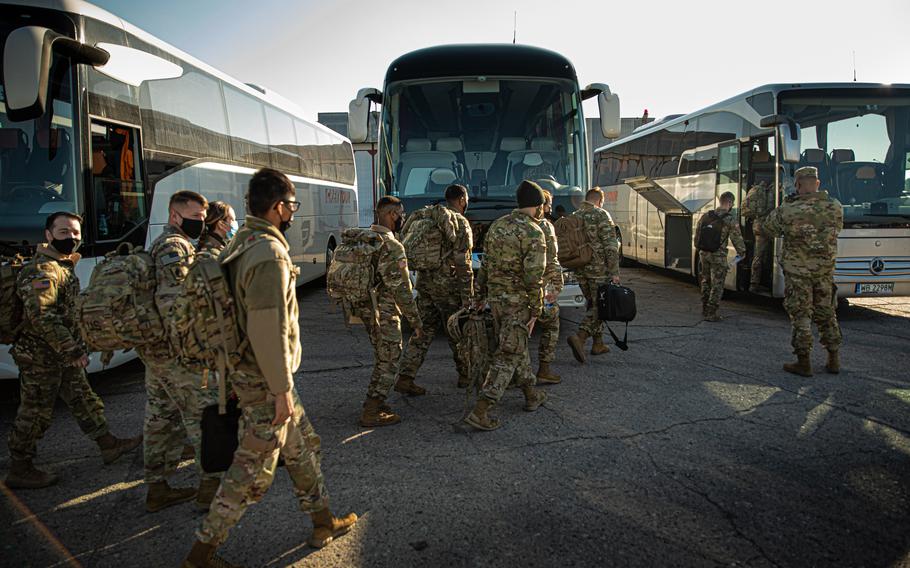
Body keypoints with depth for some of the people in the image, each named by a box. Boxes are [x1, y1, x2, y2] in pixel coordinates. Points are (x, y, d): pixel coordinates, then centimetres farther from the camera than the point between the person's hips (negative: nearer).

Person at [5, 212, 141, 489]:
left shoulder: (64, 266, 12)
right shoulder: (42, 271, -21)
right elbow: (41, 317, -28)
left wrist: (74, 349, 20)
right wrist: (73, 351, -26)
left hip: (62, 355, 10)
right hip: (41, 355, -10)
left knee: (84, 400, 16)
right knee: (35, 413, 2)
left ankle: (109, 445, 26)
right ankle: (19, 470, 15)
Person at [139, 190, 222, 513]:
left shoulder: (162, 245, 19)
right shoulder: (175, 247, -15)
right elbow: (171, 301, -25)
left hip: (154, 350, 10)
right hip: (176, 351, -10)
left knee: (161, 417, 15)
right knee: (206, 414, -2)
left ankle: (157, 489, 24)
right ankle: (211, 487, 6)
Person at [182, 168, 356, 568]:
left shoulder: (242, 243, 8)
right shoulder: (270, 254, -23)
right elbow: (269, 331, -28)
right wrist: (282, 389, -21)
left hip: (250, 369, 10)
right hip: (264, 381, -10)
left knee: (303, 446, 20)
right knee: (253, 472, 4)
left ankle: (323, 524, 34)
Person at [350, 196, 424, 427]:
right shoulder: (392, 246, -21)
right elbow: (401, 290, -21)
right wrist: (416, 321, -13)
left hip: (364, 310, 9)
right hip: (384, 314, -9)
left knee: (382, 359, 22)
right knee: (388, 364, 4)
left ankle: (374, 403, 30)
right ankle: (371, 413, 8)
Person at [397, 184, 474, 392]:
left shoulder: (425, 217, 12)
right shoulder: (460, 222, -9)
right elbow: (462, 264, -14)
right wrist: (467, 298, -12)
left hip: (424, 281, 6)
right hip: (448, 284, -6)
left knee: (423, 330, 8)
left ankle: (405, 378, 2)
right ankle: (465, 374, 24)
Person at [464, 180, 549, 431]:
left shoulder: (497, 225, 7)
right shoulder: (534, 233, -15)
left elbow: (486, 264, 13)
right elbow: (533, 277, -18)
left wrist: (482, 293, 22)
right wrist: (536, 311, -12)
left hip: (495, 297, 8)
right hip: (518, 301, -7)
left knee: (517, 346, 22)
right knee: (508, 356, -3)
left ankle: (531, 395, 35)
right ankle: (480, 411, -7)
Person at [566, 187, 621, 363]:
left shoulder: (573, 217, 10)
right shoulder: (601, 215, -9)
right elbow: (611, 246, -15)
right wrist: (614, 272, -13)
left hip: (580, 270, 7)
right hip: (599, 269, -7)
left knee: (593, 305, 17)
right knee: (599, 306, -3)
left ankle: (598, 344, 22)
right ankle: (579, 337, -19)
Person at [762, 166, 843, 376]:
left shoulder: (788, 210, -16)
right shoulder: (835, 207, -4)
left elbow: (768, 228, -1)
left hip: (797, 272, -4)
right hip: (825, 270, 4)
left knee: (800, 316, 3)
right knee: (826, 314, 16)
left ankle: (803, 363, 7)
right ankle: (834, 360, 24)